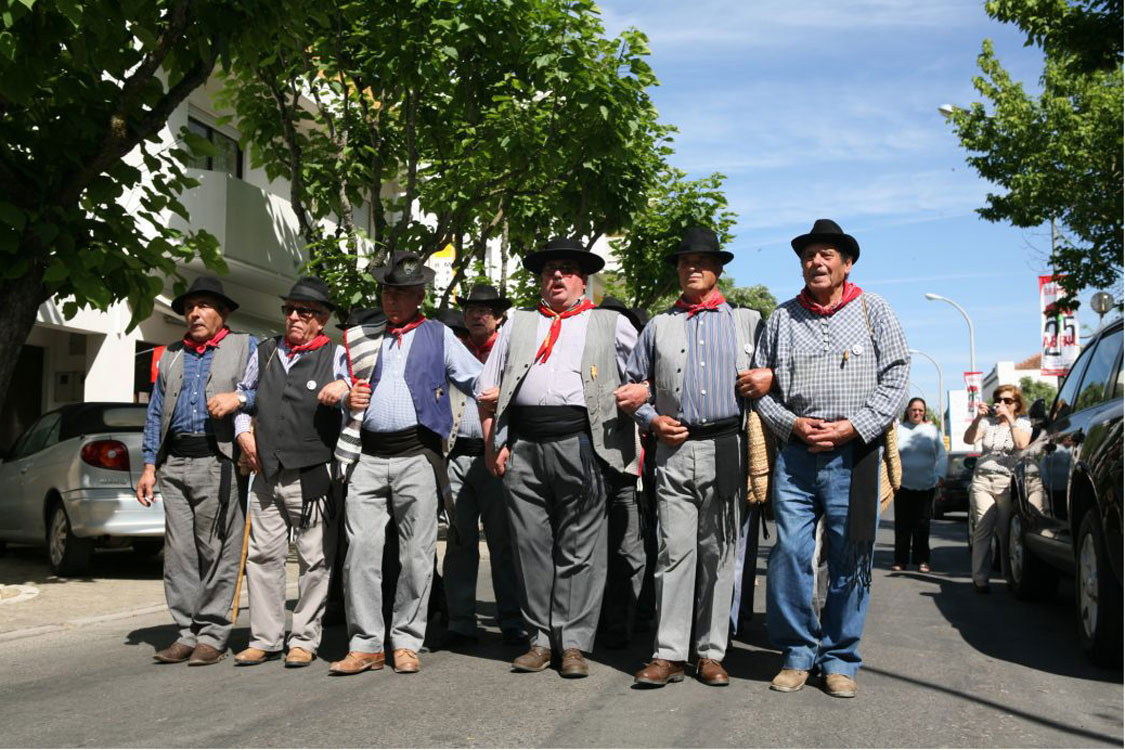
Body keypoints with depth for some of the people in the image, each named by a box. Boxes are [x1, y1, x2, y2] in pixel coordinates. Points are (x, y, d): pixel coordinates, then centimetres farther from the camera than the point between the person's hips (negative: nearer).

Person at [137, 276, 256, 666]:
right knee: (179, 552, 3)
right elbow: (155, 415, 21)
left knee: (217, 551, -5)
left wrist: (238, 398, -16)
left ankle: (212, 634, 1)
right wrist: (149, 466, 13)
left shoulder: (245, 347, 11)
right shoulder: (170, 356, 24)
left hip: (217, 462, -5)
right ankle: (187, 632, 9)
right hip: (175, 464, 5)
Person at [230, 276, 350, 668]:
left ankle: (304, 639, 10)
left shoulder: (335, 355, 4)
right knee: (262, 555, 5)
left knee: (314, 559, 0)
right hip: (267, 474, 4)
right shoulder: (265, 353, 17)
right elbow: (243, 394, 27)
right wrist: (243, 432, 13)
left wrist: (344, 384, -23)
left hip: (313, 475, -4)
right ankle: (265, 639, 14)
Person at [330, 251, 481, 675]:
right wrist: (348, 400, 2)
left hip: (417, 456, -2)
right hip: (369, 457, 2)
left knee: (416, 555, 0)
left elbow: (480, 382, 10)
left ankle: (407, 643, 10)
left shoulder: (438, 335, 13)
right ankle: (365, 644, 4)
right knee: (361, 552, -4)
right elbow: (340, 392, 25)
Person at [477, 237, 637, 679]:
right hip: (524, 447, 3)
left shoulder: (611, 325, 15)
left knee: (579, 549, -3)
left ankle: (574, 642, 3)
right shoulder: (517, 324, 20)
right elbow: (487, 390, 15)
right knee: (531, 545, 4)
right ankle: (540, 639, 12)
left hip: (580, 444, -2)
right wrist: (493, 447, 5)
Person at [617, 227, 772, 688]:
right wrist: (651, 421, 2)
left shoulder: (748, 321, 14)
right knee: (674, 550, -4)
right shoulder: (659, 326, 18)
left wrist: (770, 378, -7)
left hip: (726, 448, -1)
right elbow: (635, 385, 19)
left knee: (719, 552, 2)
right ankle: (669, 654, -2)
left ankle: (710, 654, 8)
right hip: (675, 450, 1)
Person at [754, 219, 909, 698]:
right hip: (795, 453, 1)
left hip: (853, 455, -1)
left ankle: (839, 658, 13)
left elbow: (895, 378, 3)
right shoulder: (782, 317, 13)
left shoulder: (873, 311, 9)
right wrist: (793, 424, -5)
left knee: (850, 559, 2)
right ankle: (797, 653, 11)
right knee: (790, 554, -3)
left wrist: (853, 426, -9)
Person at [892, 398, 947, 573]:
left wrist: (940, 475, -4)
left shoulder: (932, 431, 10)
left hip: (926, 486, 1)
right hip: (903, 485, 0)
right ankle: (900, 560, 7)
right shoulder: (898, 429, 7)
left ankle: (922, 560, 10)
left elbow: (941, 456, 10)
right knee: (902, 524, 0)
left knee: (922, 524, 2)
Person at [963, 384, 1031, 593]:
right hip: (982, 480, 1)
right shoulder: (988, 421, 11)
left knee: (1007, 531, -6)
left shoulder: (1023, 423, 9)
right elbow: (969, 439, -3)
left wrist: (1009, 418, -15)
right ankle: (980, 578, -6)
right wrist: (978, 418, -17)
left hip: (1007, 482, -1)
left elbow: (1022, 444, -11)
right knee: (983, 529, -6)